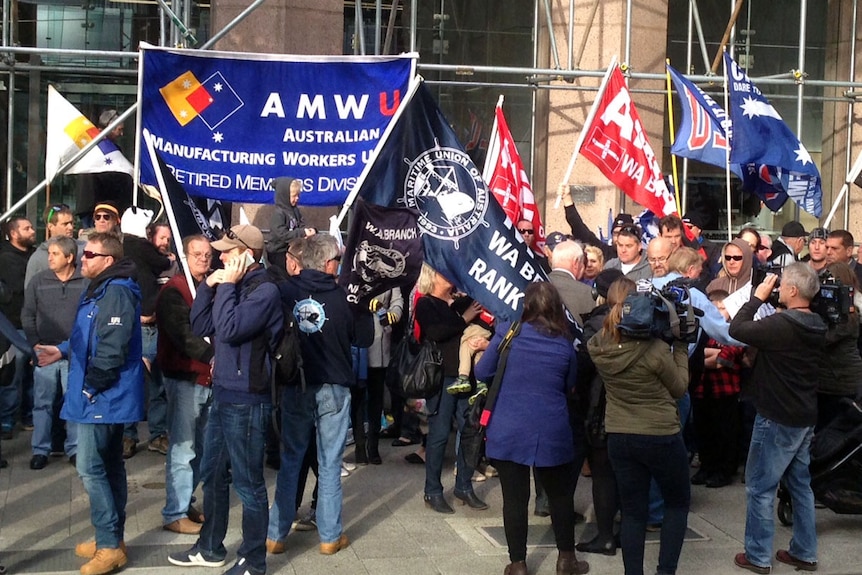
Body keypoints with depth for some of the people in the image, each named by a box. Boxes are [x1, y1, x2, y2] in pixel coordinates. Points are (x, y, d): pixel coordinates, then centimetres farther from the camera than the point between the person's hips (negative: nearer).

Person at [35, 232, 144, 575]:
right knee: (109, 464, 15)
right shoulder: (101, 290, 16)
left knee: (90, 467, -7)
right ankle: (112, 538, 25)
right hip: (108, 397, 11)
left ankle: (109, 546, 0)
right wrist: (63, 351, 12)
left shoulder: (116, 292, -19)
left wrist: (92, 386, -19)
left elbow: (113, 347, -25)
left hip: (103, 396, -11)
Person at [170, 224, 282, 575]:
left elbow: (229, 329, -25)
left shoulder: (265, 290, -15)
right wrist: (209, 286, 0)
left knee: (248, 482, 2)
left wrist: (226, 286, -15)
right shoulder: (234, 286, 12)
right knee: (212, 475, 19)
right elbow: (199, 327, 11)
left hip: (247, 398, -9)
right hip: (222, 393, 9)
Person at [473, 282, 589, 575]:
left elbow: (482, 372, 4)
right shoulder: (566, 343, 2)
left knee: (515, 498, 6)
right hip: (552, 432, 1)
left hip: (508, 430, -1)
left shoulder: (508, 331, -3)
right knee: (560, 495, 17)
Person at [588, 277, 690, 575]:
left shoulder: (597, 346, -9)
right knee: (678, 502, 19)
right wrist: (680, 347, -2)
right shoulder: (655, 349, -23)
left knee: (632, 510, 14)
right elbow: (679, 388, -7)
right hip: (661, 437, -4)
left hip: (618, 437, 4)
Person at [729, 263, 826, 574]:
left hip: (778, 419, -8)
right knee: (800, 484, 17)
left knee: (760, 487, 2)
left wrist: (758, 296, -7)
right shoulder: (816, 326, 5)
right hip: (805, 417, 9)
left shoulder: (781, 325, -23)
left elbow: (736, 329, -16)